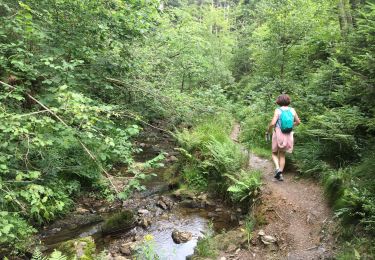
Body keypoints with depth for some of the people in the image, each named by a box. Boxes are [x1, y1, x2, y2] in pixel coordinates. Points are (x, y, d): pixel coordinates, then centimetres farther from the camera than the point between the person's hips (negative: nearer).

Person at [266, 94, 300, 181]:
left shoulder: (278, 110, -10)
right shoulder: (292, 110, 2)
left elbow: (273, 123, -18)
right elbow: (298, 122, 12)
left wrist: (268, 131, 0)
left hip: (278, 134, -3)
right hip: (288, 135, 4)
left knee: (274, 153, 15)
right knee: (282, 155, 15)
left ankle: (277, 168, -9)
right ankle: (280, 174, 10)